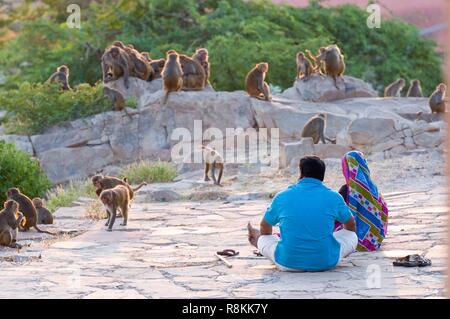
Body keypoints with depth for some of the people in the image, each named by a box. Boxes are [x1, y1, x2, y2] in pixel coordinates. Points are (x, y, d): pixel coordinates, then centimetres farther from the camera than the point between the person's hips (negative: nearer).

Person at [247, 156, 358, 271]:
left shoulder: (282, 197, 0)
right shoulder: (333, 197, 1)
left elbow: (265, 226, 18)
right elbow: (351, 224, 21)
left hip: (288, 263, 0)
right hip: (326, 262, 0)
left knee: (264, 238, 28)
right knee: (352, 236, 28)